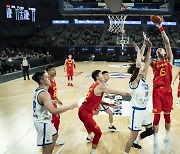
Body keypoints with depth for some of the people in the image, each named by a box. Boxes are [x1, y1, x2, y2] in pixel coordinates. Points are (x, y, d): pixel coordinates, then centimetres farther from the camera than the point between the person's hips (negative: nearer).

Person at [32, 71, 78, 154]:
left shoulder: (38, 90, 4)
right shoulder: (43, 94, -28)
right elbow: (53, 111, -39)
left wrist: (51, 101, 31)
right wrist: (70, 107, -35)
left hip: (43, 120, 11)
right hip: (42, 122, -11)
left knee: (54, 136, 28)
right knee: (47, 147, 0)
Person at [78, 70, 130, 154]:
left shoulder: (94, 86, 10)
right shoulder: (100, 86, -18)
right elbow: (115, 92, -12)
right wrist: (128, 94, -1)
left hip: (83, 111, 11)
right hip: (85, 113, -11)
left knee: (90, 124, 40)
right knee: (98, 132, -8)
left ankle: (89, 136, 68)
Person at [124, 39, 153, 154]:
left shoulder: (143, 79, 4)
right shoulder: (134, 82, -17)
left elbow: (147, 63, 0)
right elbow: (138, 65, -29)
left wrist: (149, 48, -4)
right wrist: (138, 51, -20)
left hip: (144, 110, 9)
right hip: (137, 111, -8)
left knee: (150, 130, 21)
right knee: (134, 135, -2)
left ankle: (135, 142, 41)